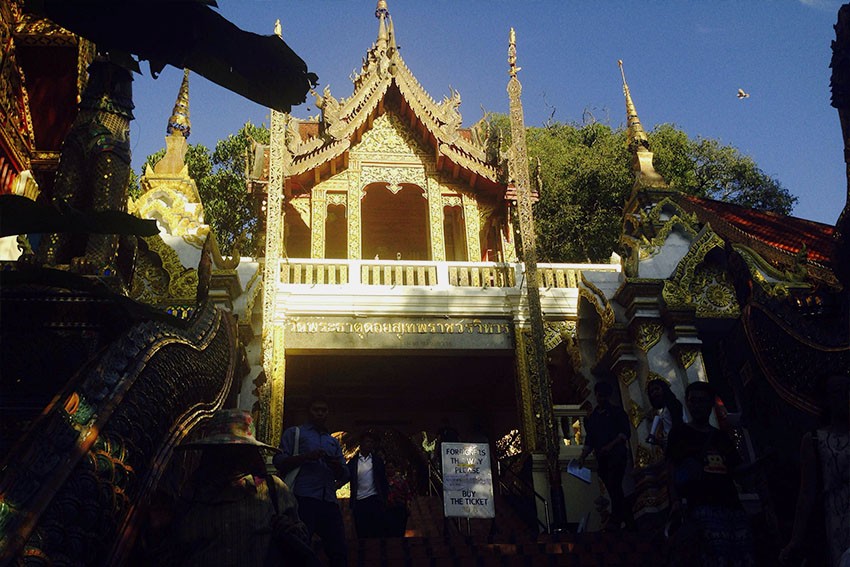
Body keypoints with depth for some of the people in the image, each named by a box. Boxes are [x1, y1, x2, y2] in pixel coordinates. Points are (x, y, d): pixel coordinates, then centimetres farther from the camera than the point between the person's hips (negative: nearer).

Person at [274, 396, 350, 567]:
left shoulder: (333, 442, 27)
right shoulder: (295, 433, 14)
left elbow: (344, 476, 21)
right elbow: (279, 462, 1)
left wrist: (337, 467, -2)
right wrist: (306, 457, -13)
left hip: (329, 501, 4)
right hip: (303, 500, -4)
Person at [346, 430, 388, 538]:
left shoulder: (378, 461, 11)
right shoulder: (353, 462, 10)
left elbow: (383, 481, 10)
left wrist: (384, 500, 2)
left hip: (374, 501, 0)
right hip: (358, 502, 0)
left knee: (377, 533, -6)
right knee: (361, 534, 1)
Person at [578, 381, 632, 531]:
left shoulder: (617, 412, 5)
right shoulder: (591, 417, 18)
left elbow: (626, 432, -5)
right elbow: (589, 439, 19)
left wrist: (611, 445, -17)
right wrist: (583, 456, 6)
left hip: (617, 455, -5)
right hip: (602, 458, 5)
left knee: (613, 486, -16)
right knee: (614, 489, 7)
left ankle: (614, 521, -17)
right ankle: (627, 518, 16)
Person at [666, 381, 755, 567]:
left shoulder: (721, 437, 25)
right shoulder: (680, 432, 11)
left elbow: (737, 470, 20)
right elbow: (671, 469, 2)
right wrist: (675, 500, -11)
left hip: (732, 506, 6)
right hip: (702, 506, -6)